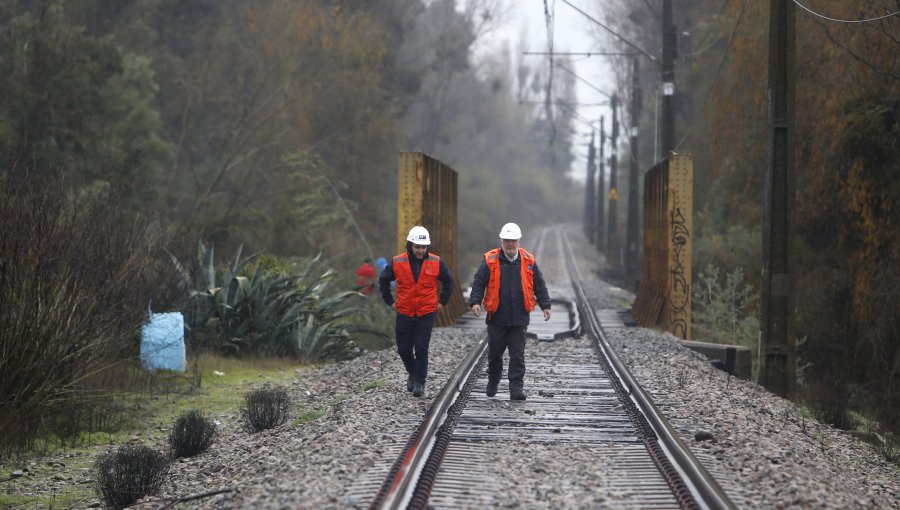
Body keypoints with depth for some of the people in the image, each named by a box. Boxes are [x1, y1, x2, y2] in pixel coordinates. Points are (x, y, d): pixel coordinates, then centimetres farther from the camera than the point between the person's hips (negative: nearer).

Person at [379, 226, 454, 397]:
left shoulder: (436, 262, -3)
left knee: (421, 349, -8)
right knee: (404, 349, 6)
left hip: (427, 313, -1)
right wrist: (390, 301, 9)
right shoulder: (397, 262, -4)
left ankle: (420, 381, 3)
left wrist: (442, 301, 7)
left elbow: (449, 281, 13)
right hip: (404, 313, 2)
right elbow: (383, 280, 12)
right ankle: (412, 373, 32)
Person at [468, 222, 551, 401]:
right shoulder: (490, 260, -1)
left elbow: (539, 285, 9)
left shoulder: (528, 261, 3)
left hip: (519, 319, 0)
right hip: (497, 317, 0)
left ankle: (516, 388, -1)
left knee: (517, 355, -3)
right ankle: (493, 382, 35)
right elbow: (478, 282, -1)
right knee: (495, 353, 13)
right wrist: (475, 302, -14)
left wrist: (545, 305, 3)